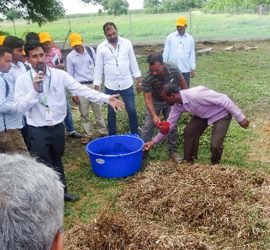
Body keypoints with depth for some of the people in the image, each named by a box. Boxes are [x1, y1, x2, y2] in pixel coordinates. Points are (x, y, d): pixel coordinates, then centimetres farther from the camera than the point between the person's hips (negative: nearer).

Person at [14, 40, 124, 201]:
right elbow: (20, 107, -11)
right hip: (38, 132, -2)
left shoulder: (59, 75, -6)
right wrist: (35, 90, -23)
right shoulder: (23, 80, -8)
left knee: (57, 162, 22)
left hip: (57, 128, 3)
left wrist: (107, 98, -21)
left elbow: (82, 89, -12)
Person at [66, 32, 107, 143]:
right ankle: (88, 134, 18)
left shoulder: (90, 50, 0)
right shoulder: (70, 57, -4)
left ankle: (102, 132, 21)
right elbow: (70, 76, -1)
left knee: (98, 110, 9)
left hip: (93, 84, 1)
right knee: (84, 113, 6)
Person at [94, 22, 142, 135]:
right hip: (110, 85, 0)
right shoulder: (101, 47, -3)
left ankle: (135, 133, 24)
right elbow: (98, 67, 0)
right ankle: (112, 135, 27)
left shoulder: (127, 43, -1)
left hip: (127, 83, 0)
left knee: (131, 110, 7)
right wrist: (96, 85, -2)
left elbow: (133, 62, 4)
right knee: (111, 111, 13)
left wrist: (139, 79, 4)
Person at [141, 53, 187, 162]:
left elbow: (182, 82, -7)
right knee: (148, 127, -5)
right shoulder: (147, 79, -32)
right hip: (155, 102, -1)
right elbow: (148, 98, -29)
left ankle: (172, 151, 19)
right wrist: (154, 115, -40)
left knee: (172, 126, 4)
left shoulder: (174, 69, -26)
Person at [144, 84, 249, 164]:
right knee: (189, 131, -1)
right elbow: (169, 124, 0)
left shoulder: (196, 94, -38)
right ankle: (189, 161, 18)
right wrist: (153, 141, -2)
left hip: (221, 113, -7)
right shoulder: (177, 106, -11)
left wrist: (240, 117, -27)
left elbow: (223, 99, -31)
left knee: (215, 145, -16)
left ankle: (215, 165, 16)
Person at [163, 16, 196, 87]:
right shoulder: (170, 37, 1)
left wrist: (193, 68, 2)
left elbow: (192, 54, 7)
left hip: (185, 69, 1)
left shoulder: (190, 38, 5)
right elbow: (166, 52, 3)